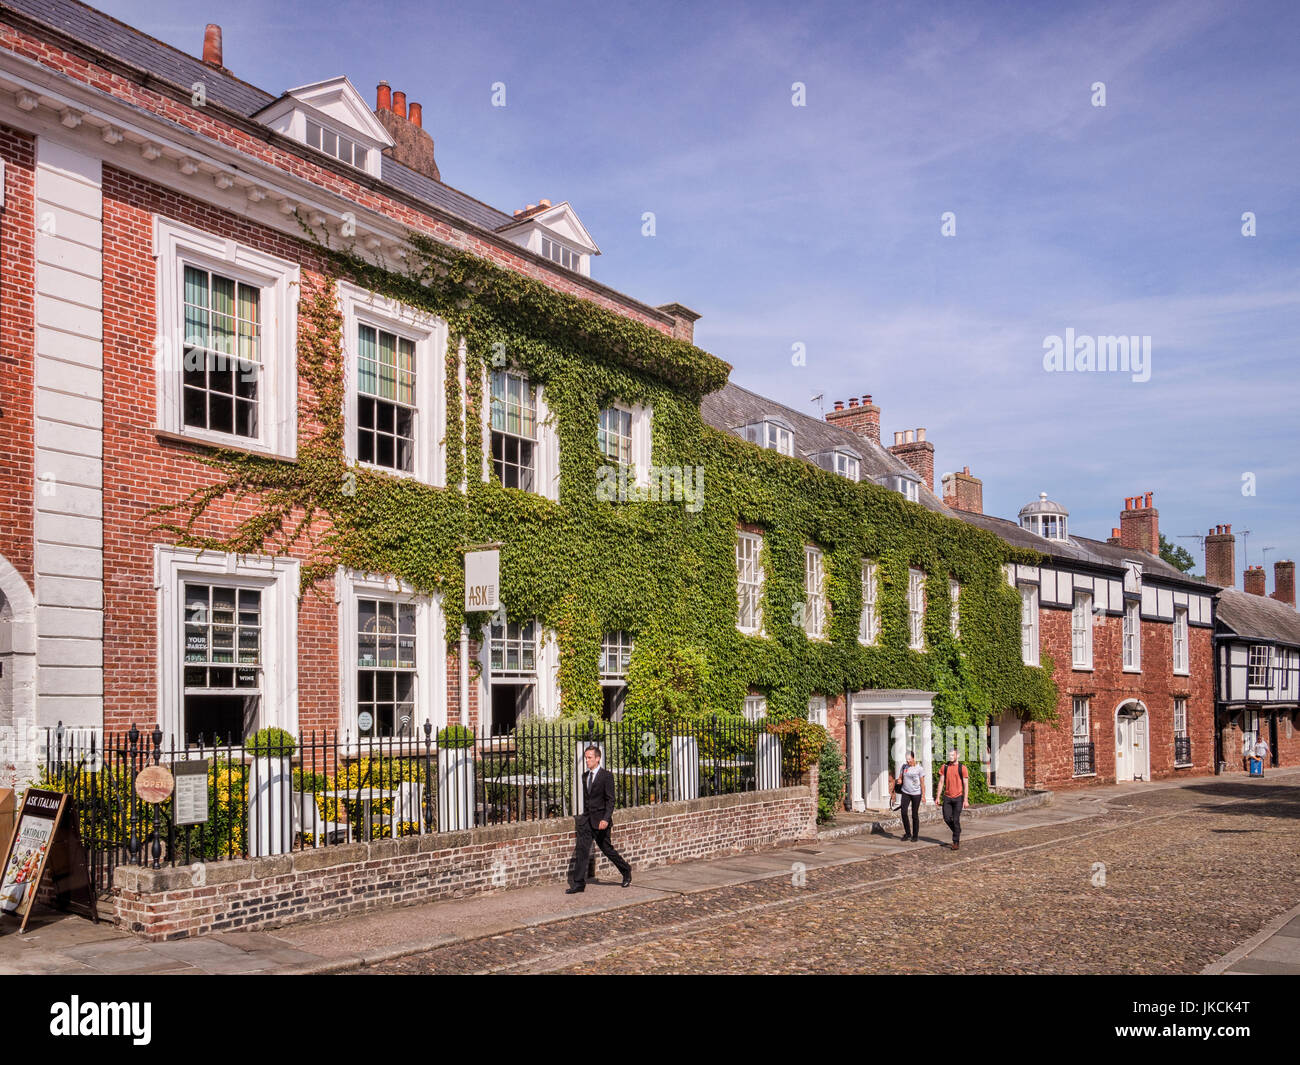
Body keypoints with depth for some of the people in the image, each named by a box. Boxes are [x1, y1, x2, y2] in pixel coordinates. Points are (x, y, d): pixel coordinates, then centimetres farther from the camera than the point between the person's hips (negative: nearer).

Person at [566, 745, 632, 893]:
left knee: (606, 848, 5)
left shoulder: (607, 775, -10)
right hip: (586, 819, 6)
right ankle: (578, 883, -3)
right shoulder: (585, 776, 12)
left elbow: (610, 800, -13)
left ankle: (626, 871, 27)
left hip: (600, 819, -6)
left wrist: (606, 819, -22)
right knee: (581, 849, -4)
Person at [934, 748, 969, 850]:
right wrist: (938, 797, 4)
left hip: (958, 797, -3)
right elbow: (941, 782, 7)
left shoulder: (962, 768, -5)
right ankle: (957, 831, 28)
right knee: (947, 818, 0)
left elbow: (966, 785, -5)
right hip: (947, 797, 3)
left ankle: (956, 842, 7)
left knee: (956, 820, -4)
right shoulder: (944, 767, 5)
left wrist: (965, 800, -11)